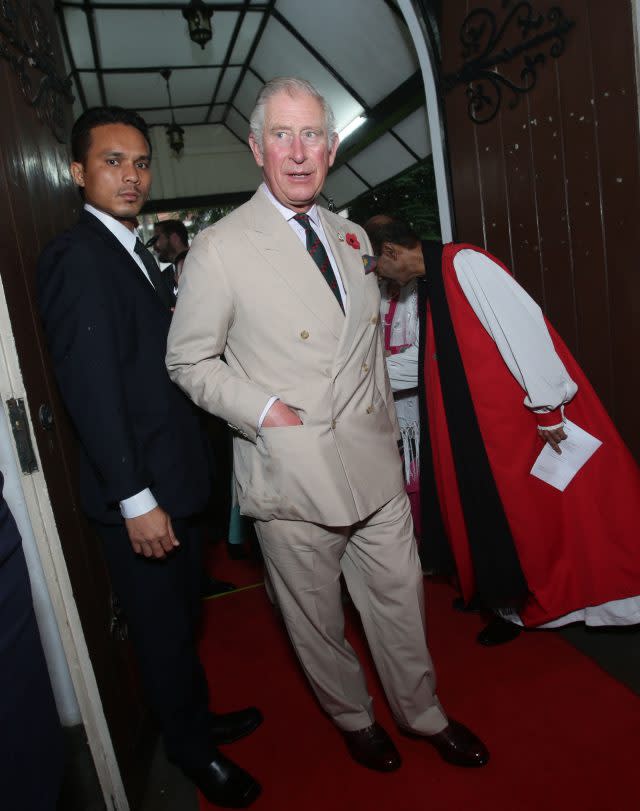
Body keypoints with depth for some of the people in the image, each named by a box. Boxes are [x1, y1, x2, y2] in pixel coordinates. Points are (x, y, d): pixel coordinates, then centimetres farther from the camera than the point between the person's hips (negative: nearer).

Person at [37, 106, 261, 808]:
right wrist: (136, 498, -22)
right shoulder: (77, 256, -15)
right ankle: (192, 748, 35)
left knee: (183, 615, 24)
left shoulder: (133, 251, 15)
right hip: (138, 490, -9)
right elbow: (90, 387, -22)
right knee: (163, 627, 11)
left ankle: (197, 717, 46)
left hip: (173, 476, 9)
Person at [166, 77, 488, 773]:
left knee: (400, 598, 16)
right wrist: (262, 409, -17)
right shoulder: (218, 250, -9)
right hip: (294, 479, -4)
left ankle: (423, 715, 42)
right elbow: (188, 362, -3)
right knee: (317, 618, 14)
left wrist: (386, 431, 14)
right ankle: (354, 720, 42)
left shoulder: (350, 236, 11)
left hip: (376, 467, 5)